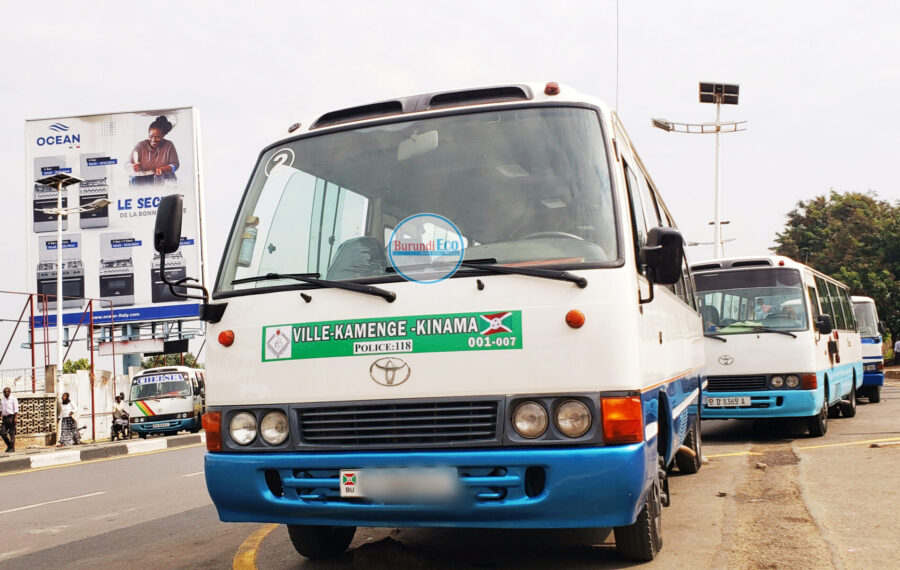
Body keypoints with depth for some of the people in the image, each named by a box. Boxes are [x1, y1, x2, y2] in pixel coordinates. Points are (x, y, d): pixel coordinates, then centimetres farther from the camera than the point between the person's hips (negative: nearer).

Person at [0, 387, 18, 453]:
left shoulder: (13, 398, -3)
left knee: (12, 433, -4)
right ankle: (9, 445, 16)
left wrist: (15, 418, -16)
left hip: (11, 417, -6)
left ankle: (12, 448, 0)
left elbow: (16, 409, -9)